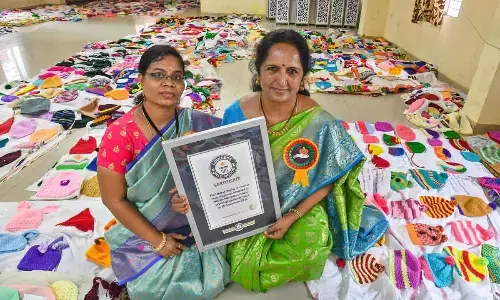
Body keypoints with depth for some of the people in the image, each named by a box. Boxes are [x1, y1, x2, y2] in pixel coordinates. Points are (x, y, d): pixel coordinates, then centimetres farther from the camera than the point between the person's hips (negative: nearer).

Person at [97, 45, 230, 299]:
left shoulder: (198, 125, -12)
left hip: (198, 225, 2)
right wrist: (157, 240, -14)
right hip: (144, 233, -1)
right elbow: (114, 199, -12)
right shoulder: (119, 135, -18)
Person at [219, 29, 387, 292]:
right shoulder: (235, 114, -15)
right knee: (241, 263, -12)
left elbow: (326, 180, -10)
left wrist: (293, 216, -20)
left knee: (309, 250, -24)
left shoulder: (318, 122, -21)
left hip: (300, 207, -1)